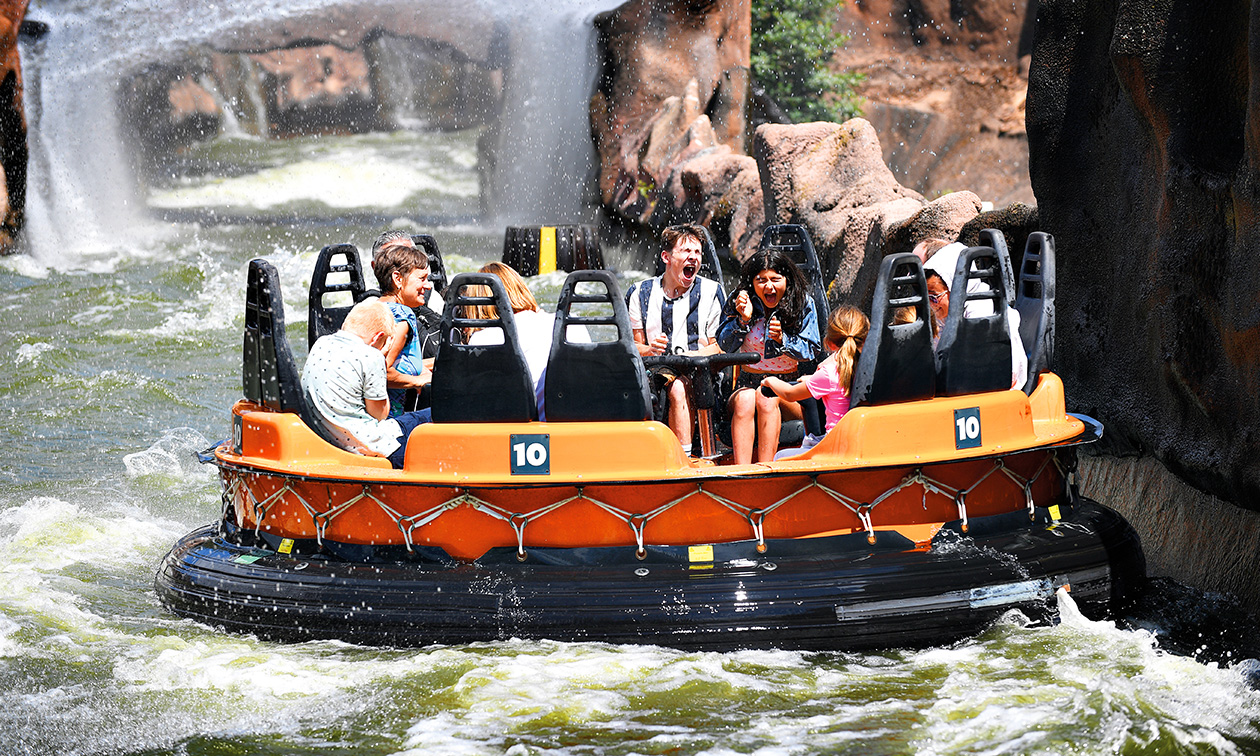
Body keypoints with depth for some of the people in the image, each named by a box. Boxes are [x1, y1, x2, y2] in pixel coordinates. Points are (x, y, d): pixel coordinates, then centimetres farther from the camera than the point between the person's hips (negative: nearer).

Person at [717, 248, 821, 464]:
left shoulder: (803, 304, -1)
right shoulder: (740, 303, 2)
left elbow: (810, 352, -3)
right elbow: (725, 345, -4)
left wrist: (782, 340, -21)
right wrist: (743, 320, -20)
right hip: (748, 382, 1)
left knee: (767, 399, -34)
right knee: (745, 400, -33)